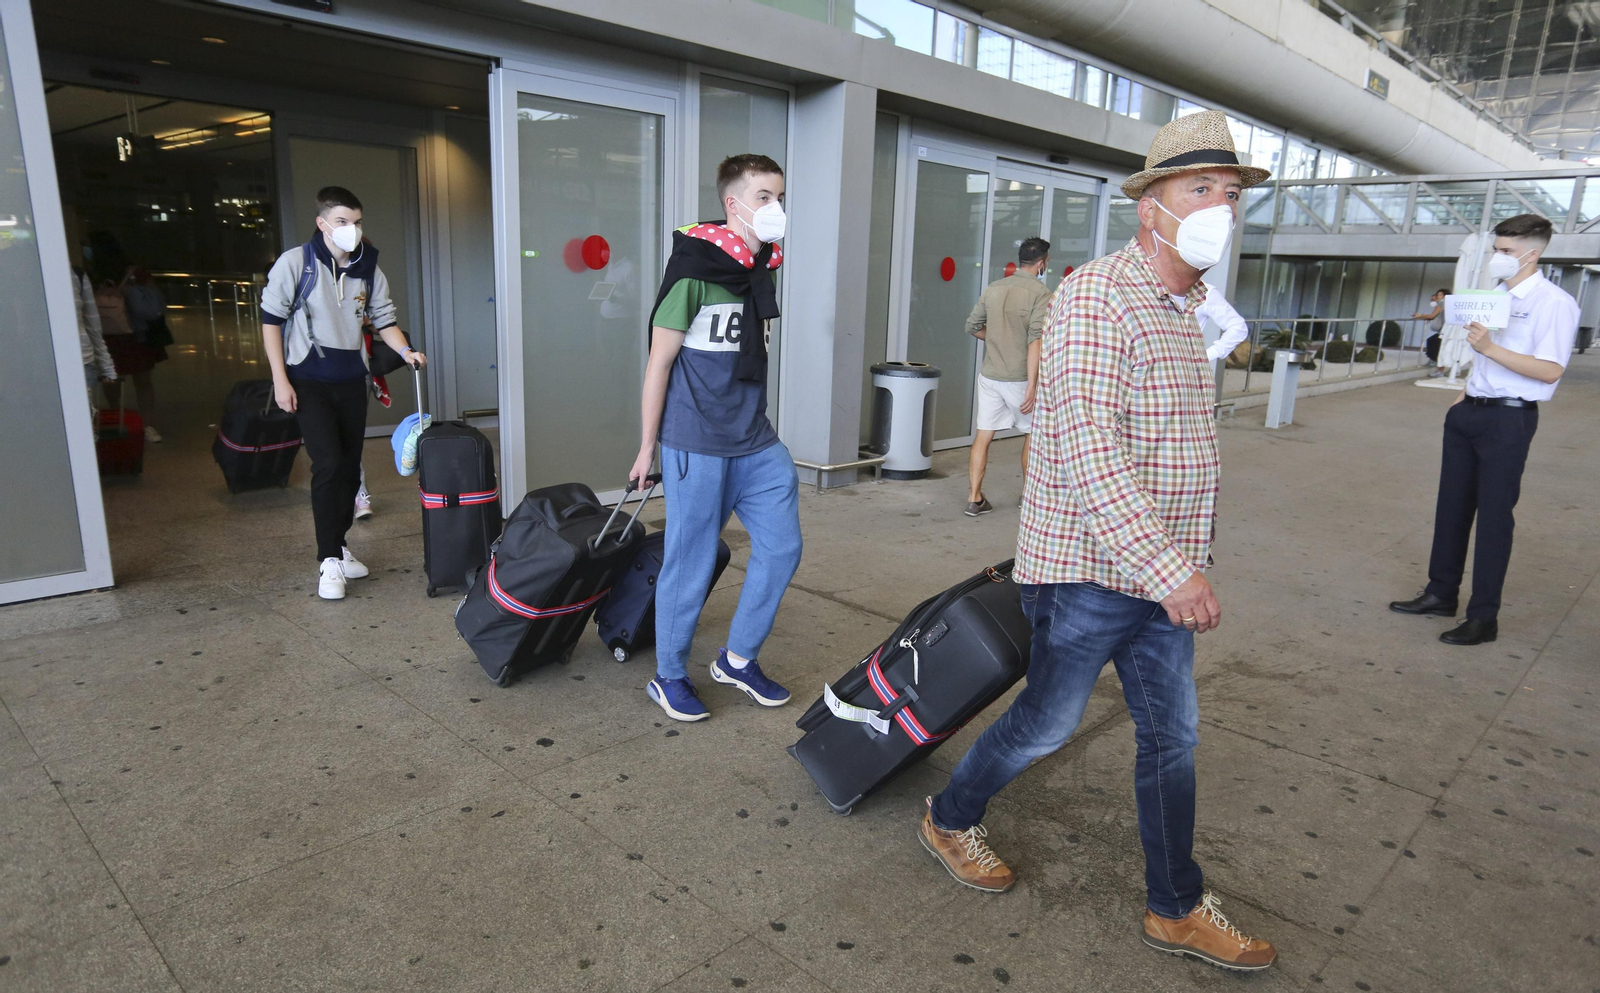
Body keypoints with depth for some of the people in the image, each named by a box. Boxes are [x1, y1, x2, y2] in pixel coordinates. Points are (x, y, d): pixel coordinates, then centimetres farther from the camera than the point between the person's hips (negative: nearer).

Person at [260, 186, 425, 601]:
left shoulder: (368, 270, 4)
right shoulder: (295, 262, -7)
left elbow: (384, 318, 11)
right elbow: (271, 319, -4)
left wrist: (405, 351, -9)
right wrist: (280, 379, -9)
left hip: (351, 381, 5)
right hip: (309, 381, -4)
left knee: (349, 468, 8)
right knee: (328, 464, -15)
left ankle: (338, 546, 25)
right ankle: (329, 560, -7)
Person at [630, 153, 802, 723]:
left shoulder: (766, 269, 8)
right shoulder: (695, 270, -13)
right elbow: (659, 363, -9)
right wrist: (647, 447, -6)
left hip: (757, 442, 7)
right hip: (697, 446, -7)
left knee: (782, 546, 8)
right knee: (690, 562, 3)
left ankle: (738, 659, 26)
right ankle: (669, 676, 23)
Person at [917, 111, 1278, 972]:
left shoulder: (1181, 309, 13)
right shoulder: (1096, 294, -17)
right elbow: (1084, 445, -28)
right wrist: (1169, 566, -31)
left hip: (1159, 569, 9)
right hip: (1092, 569, -8)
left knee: (1172, 735, 14)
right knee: (1046, 723, 7)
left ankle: (1176, 909, 30)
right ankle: (950, 820, 33)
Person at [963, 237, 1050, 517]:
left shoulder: (993, 289, 6)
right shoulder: (1040, 293, -10)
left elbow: (972, 326, 13)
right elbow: (1036, 340, -19)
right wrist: (1032, 386, -22)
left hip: (989, 376, 4)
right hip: (1019, 377, -4)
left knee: (983, 435, 5)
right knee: (1032, 432, 16)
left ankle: (974, 499, 4)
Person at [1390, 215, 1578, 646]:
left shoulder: (1554, 303, -12)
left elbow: (1550, 370, -20)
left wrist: (1490, 348, -26)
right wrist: (1465, 394, 15)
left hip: (1508, 419, -8)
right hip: (1469, 412, 8)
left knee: (1494, 515, -3)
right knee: (1452, 506, 13)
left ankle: (1484, 617, 6)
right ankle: (1441, 594, 25)